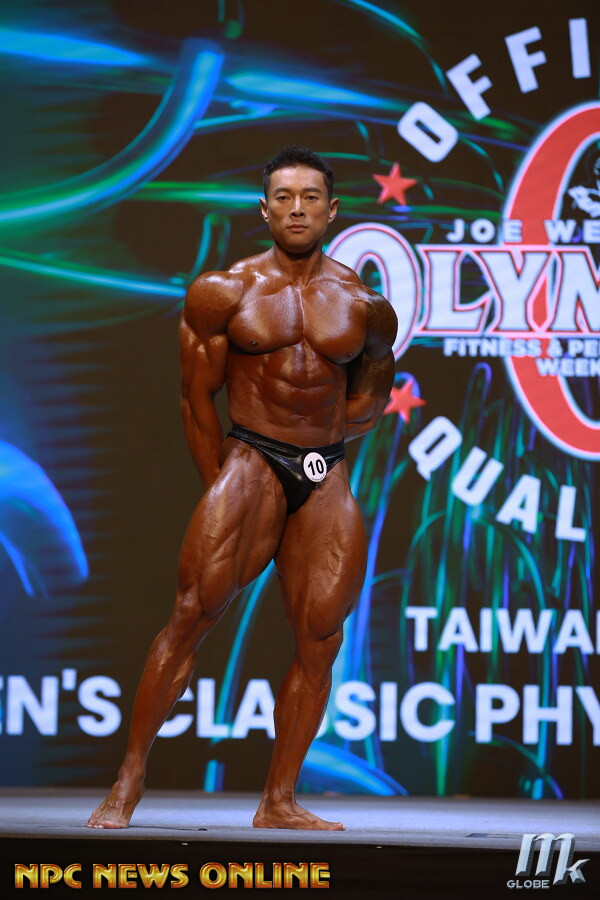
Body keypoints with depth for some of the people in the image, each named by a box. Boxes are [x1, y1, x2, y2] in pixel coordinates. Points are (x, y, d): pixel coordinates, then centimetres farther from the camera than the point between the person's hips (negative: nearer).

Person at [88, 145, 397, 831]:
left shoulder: (365, 307, 7)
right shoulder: (224, 292, 2)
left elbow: (372, 393, 22)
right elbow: (196, 397, 5)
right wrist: (221, 487, 4)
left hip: (326, 477, 3)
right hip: (250, 460, -3)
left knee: (320, 639, -2)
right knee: (192, 614, -13)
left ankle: (278, 803, 7)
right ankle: (129, 780, -6)